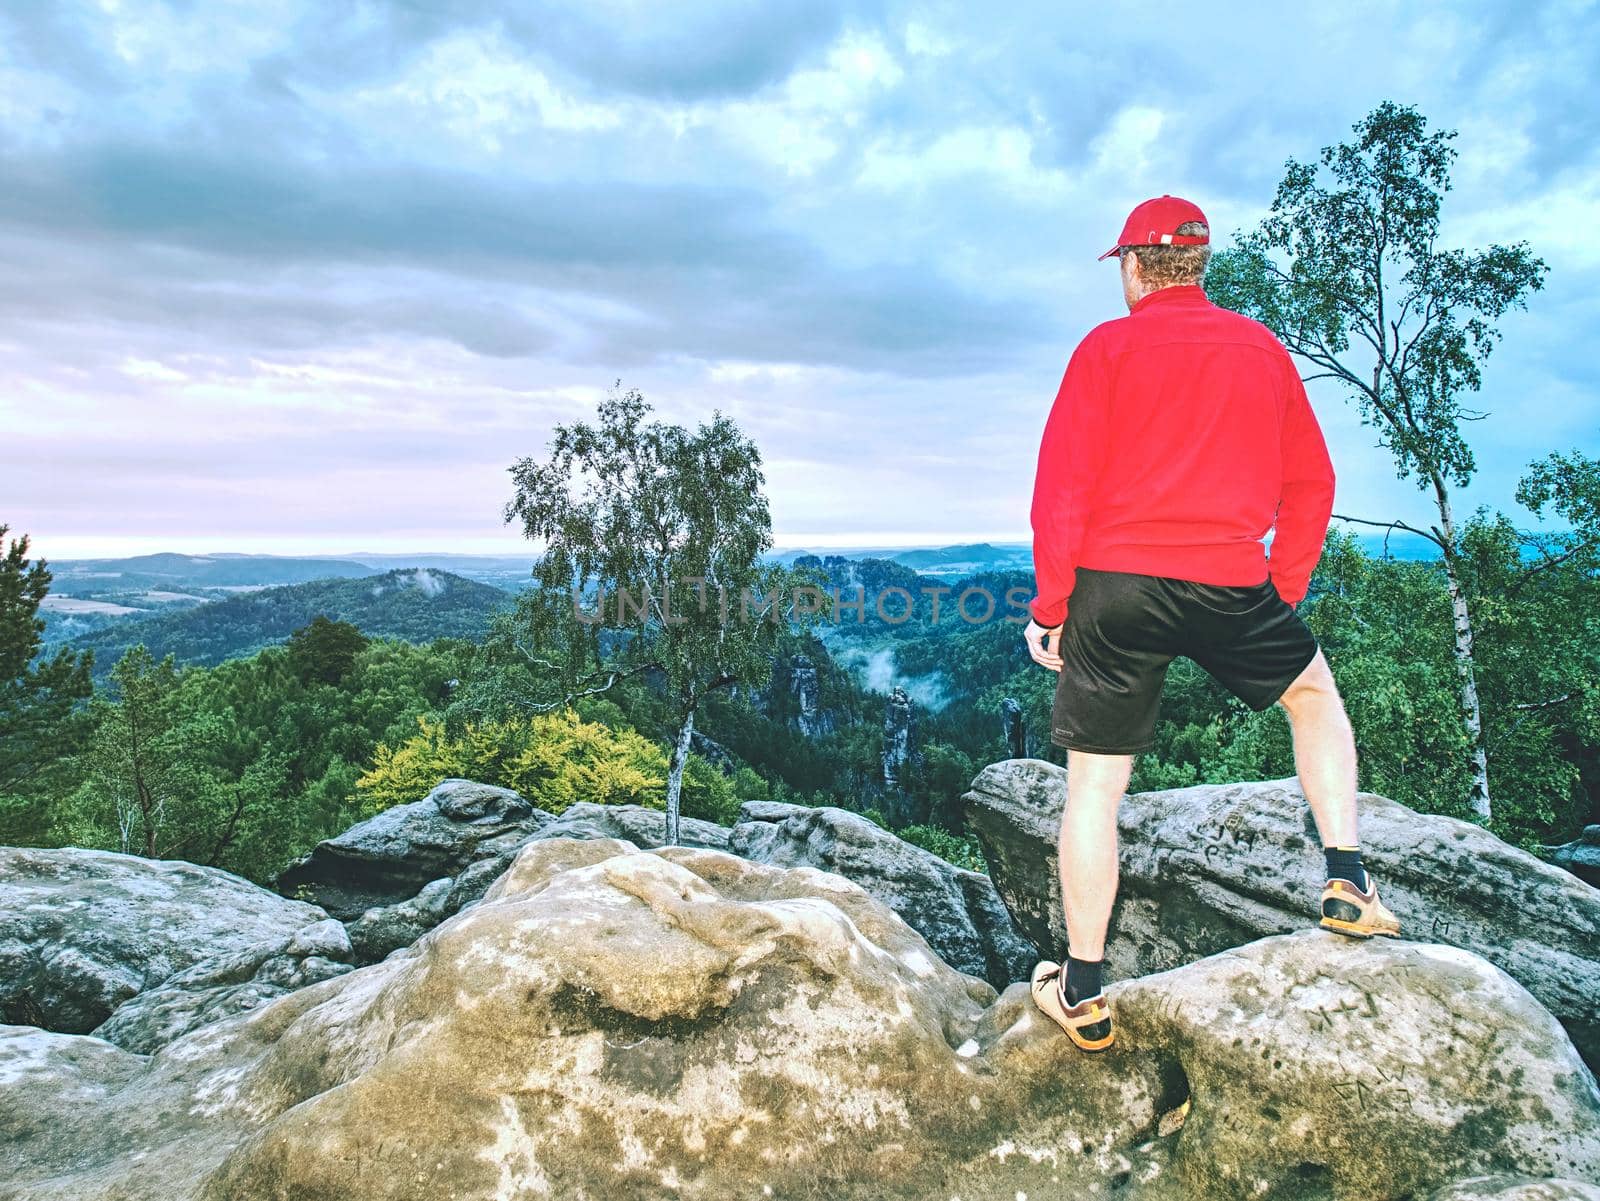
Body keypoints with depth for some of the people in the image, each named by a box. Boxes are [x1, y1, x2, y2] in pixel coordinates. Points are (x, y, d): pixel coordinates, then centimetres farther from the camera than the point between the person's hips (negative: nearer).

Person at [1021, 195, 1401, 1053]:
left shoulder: (1107, 347, 2)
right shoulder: (1263, 349, 13)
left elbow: (1062, 489, -5)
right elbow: (1311, 483, 13)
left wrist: (1051, 609, 0)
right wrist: (1282, 593, 18)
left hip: (1114, 582, -2)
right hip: (1231, 586, 3)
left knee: (1094, 784, 5)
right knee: (1314, 691, 31)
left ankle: (1084, 995, 12)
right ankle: (1348, 883, 26)